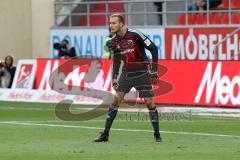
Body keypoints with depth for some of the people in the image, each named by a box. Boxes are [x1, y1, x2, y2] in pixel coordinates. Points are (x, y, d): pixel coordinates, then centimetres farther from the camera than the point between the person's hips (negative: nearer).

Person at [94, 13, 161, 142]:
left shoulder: (135, 35, -19)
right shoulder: (114, 41, -2)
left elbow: (153, 48, -14)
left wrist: (154, 70, -15)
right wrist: (114, 79, 7)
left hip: (142, 72, -4)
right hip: (126, 73, 4)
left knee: (149, 102, -7)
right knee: (116, 99, -7)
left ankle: (157, 134, 10)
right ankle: (105, 134, -5)